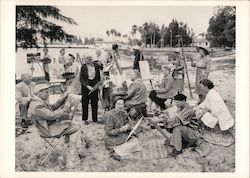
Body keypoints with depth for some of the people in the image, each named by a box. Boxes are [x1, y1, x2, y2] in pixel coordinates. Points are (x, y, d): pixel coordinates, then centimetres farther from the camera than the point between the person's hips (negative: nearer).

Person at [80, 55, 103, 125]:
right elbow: (81, 79, -10)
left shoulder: (96, 66, -4)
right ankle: (85, 119, 16)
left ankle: (95, 119, 18)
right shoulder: (83, 67, -11)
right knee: (85, 103, 4)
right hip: (86, 86, -2)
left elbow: (98, 77, 8)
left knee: (94, 103, 7)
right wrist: (87, 86, -20)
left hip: (94, 86, 2)